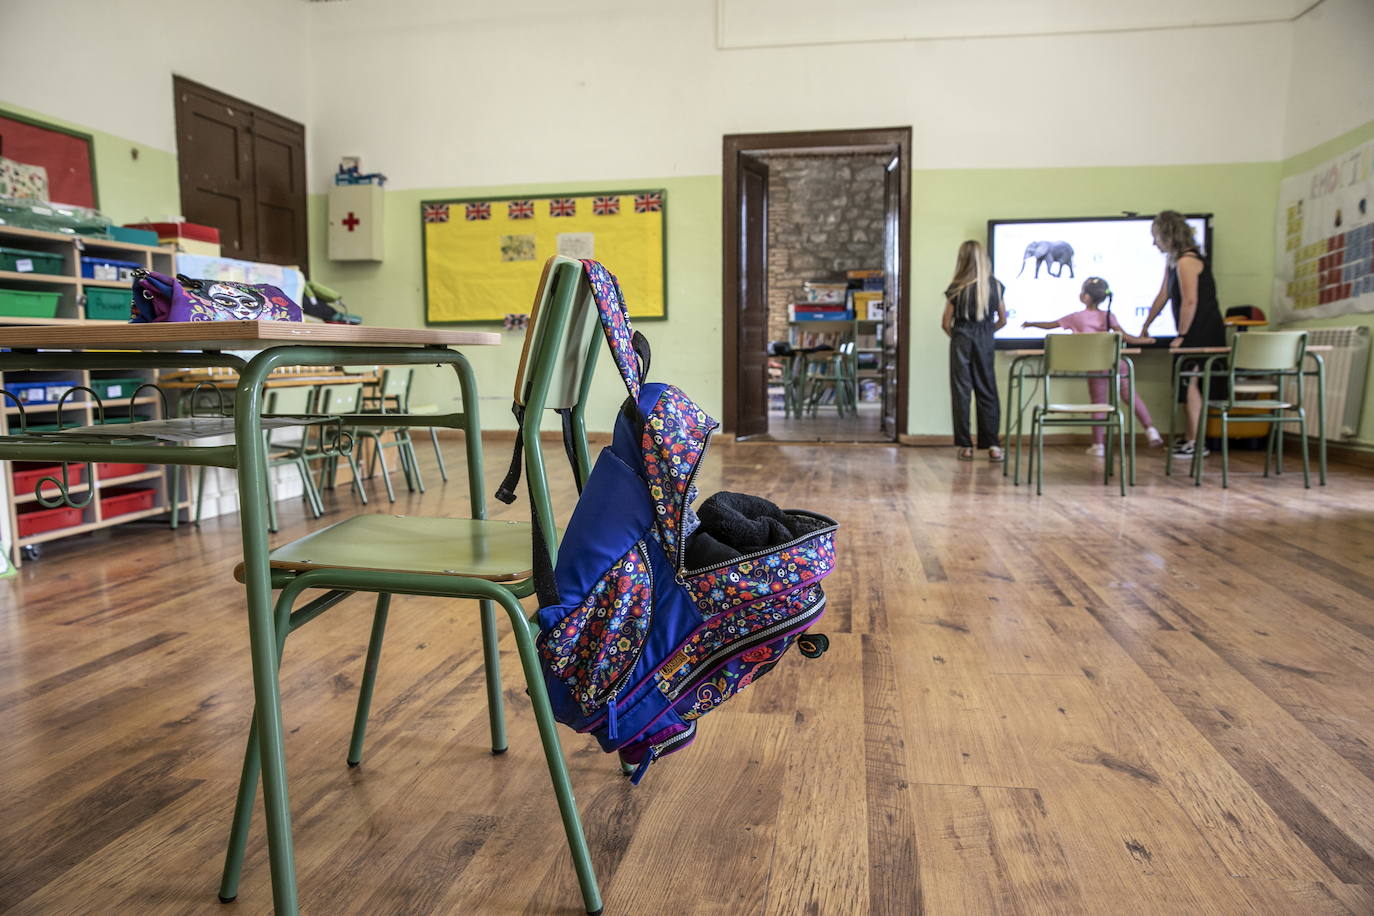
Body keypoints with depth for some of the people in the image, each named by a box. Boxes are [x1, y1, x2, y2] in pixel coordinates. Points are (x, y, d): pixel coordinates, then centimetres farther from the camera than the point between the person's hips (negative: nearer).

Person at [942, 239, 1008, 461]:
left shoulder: (957, 287, -6)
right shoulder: (995, 286, 1)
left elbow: (946, 323, -3)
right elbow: (1002, 320, 8)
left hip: (961, 341, -2)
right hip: (985, 342, 2)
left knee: (961, 392, 4)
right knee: (987, 392, 7)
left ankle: (965, 446, 4)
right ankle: (993, 446, 4)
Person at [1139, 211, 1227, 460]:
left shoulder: (1187, 262, -18)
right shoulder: (1172, 261, 13)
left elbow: (1190, 302, -22)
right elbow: (1163, 296, 21)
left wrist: (1181, 336, -15)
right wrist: (1145, 326, 24)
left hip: (1203, 333, -9)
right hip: (1195, 334, 9)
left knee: (1192, 383, -8)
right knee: (1191, 384, 11)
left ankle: (1196, 444, -4)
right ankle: (1190, 439, 16)